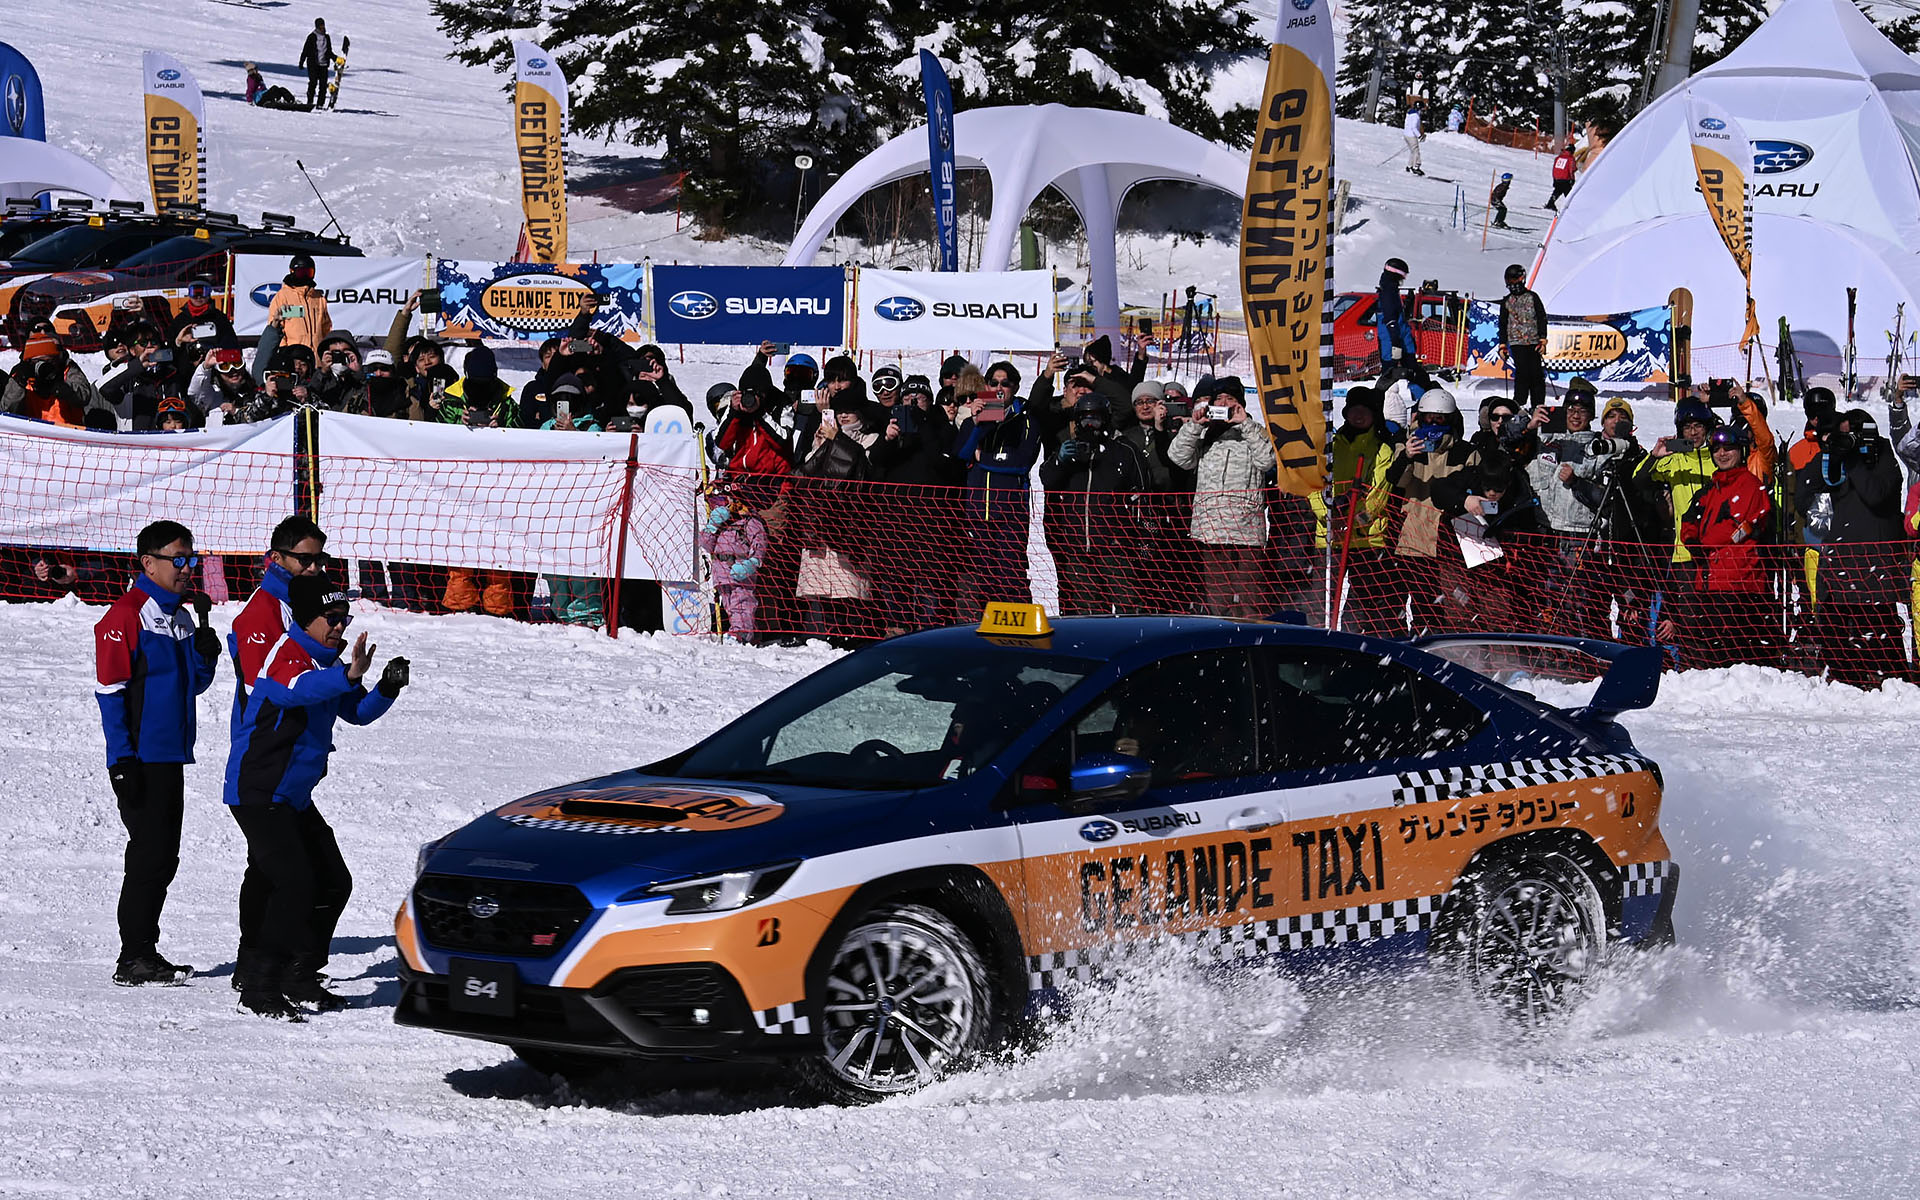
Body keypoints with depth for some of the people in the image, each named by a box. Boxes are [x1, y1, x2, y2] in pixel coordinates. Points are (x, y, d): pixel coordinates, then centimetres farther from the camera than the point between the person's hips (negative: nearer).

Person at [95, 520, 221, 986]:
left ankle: (145, 952, 19)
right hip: (141, 760, -9)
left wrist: (204, 656, -1)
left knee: (163, 857, 11)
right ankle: (133, 959, -5)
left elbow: (192, 684, 21)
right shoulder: (126, 616, -11)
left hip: (171, 757, 9)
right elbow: (111, 692, -15)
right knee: (150, 856, -9)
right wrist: (122, 760, -19)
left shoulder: (179, 617, 15)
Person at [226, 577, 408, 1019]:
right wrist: (349, 675, -57)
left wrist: (387, 688, -9)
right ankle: (259, 988, -13)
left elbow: (358, 711, 12)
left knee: (333, 883, 12)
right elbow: (300, 688, -39)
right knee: (295, 883, -19)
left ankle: (299, 977, 23)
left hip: (295, 798, 10)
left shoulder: (325, 663, 12)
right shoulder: (286, 654, -17)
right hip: (258, 794, -10)